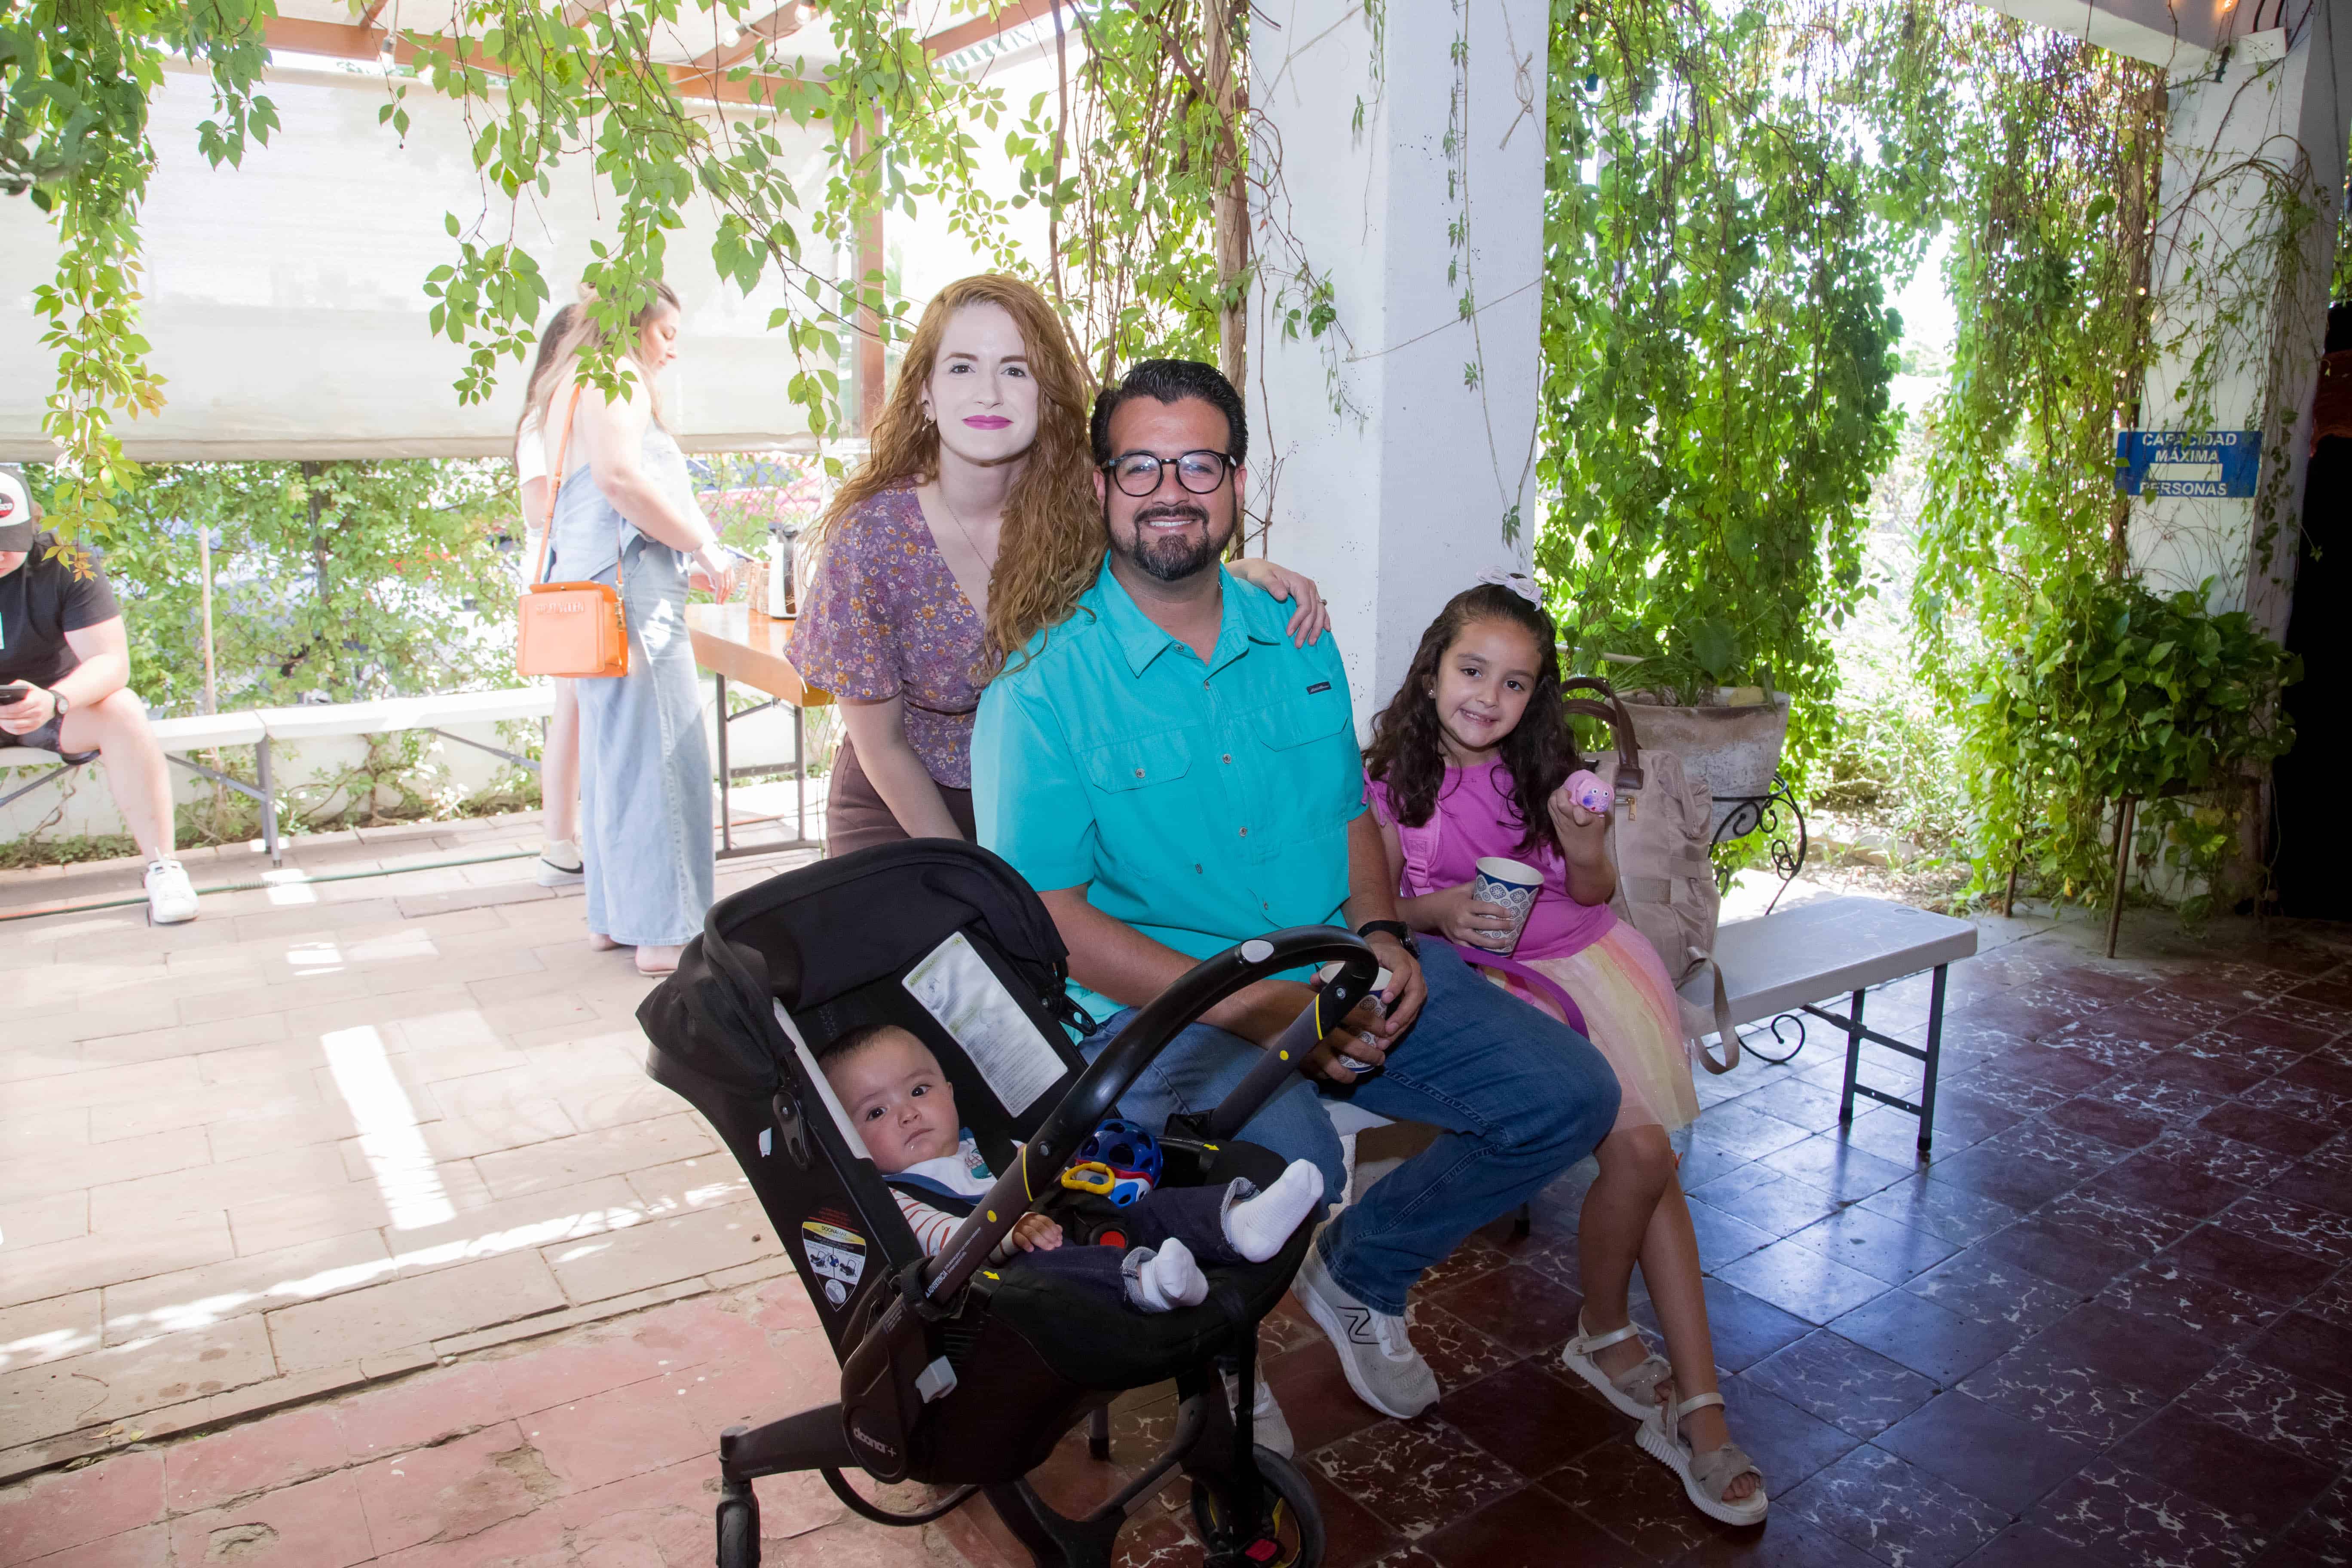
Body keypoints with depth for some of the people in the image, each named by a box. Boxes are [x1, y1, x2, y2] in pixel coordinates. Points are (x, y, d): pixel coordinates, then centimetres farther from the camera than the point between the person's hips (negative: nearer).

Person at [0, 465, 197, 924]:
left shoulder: (66, 564, -15)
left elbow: (112, 661, -20)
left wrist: (53, 701, -41)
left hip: (58, 705, -1)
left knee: (122, 711, -30)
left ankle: (162, 865, -26)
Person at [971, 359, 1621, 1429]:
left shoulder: (1297, 643, 10)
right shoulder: (1044, 684, -10)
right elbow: (1043, 911, -14)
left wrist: (1381, 937, -3)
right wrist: (1253, 1008, -21)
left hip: (1335, 971, 7)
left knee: (1569, 1096, -2)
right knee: (1293, 1166, -35)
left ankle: (1361, 1272, 20)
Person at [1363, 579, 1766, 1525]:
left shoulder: (1547, 770, 4)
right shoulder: (1392, 777, -4)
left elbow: (1593, 896, 9)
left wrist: (1583, 847, -13)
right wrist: (1439, 911, -19)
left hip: (1586, 959, 4)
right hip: (1487, 983, -3)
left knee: (1648, 1160, -12)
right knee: (1639, 1149, -19)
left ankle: (1697, 1407, -5)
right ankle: (1605, 1336, 7)